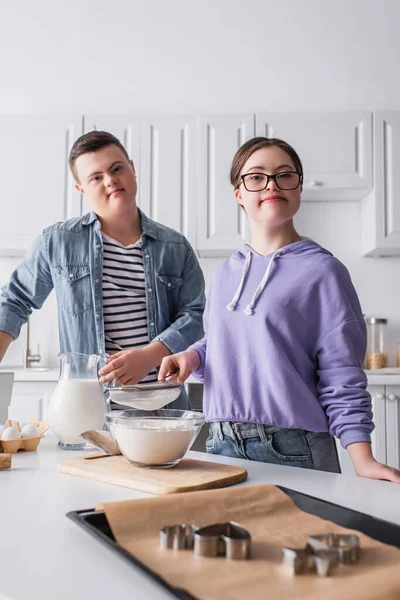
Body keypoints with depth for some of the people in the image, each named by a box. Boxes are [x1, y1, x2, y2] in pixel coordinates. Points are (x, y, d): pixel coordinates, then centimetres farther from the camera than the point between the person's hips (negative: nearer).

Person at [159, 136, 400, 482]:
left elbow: (342, 378, -9)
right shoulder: (225, 273, 9)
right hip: (221, 444, 5)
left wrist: (363, 460, -17)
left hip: (292, 451, -4)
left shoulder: (322, 271, -7)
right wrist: (191, 357, 0)